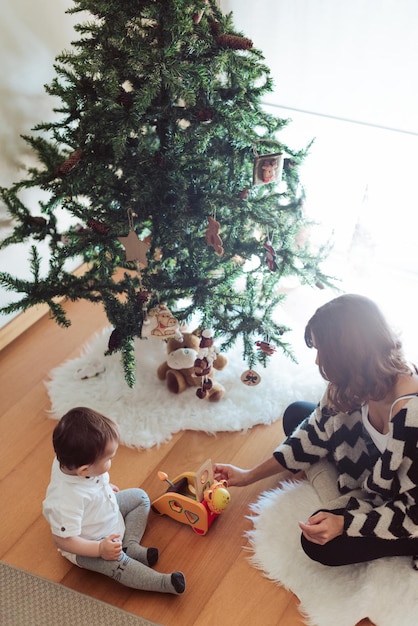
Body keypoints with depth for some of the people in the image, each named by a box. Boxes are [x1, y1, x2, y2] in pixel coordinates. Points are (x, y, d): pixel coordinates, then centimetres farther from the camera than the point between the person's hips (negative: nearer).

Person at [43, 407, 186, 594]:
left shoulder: (70, 460, -23)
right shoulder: (66, 501, -44)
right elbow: (63, 541, -33)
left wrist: (105, 487, 10)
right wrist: (100, 549, -35)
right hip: (87, 544, -8)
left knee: (140, 497, 10)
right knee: (116, 562, -28)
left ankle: (131, 546, 0)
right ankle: (164, 583, -18)